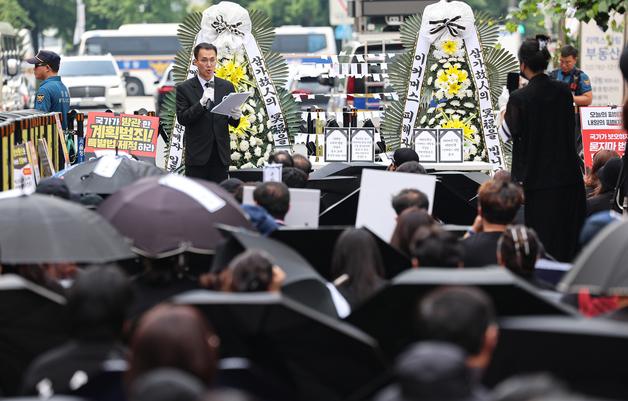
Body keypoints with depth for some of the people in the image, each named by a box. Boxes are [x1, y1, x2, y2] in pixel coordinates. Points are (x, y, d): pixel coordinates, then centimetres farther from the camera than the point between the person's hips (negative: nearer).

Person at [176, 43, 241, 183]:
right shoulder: (184, 88, 0)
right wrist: (201, 103, -23)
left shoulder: (227, 87, 9)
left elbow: (233, 123, 11)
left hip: (221, 155, 3)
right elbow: (182, 119, -9)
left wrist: (235, 117, -13)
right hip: (197, 155, -3)